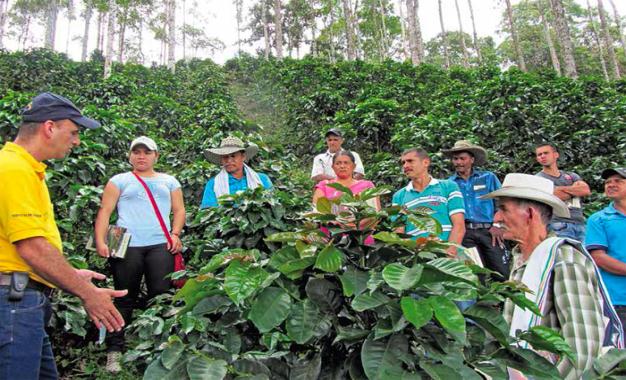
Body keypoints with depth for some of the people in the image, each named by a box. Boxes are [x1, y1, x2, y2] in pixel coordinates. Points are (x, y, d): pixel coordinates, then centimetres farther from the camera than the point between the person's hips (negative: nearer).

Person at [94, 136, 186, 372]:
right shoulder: (119, 181, 15)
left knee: (161, 296, -6)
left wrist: (175, 234, -2)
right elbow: (105, 211, 7)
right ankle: (115, 350, 12)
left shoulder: (169, 181, 20)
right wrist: (100, 242, -6)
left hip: (161, 245, 1)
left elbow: (179, 210, 15)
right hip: (127, 246, -1)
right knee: (125, 298, 3)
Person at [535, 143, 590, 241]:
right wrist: (576, 189, 6)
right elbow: (557, 196, -11)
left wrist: (561, 188, -3)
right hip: (559, 224, -5)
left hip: (580, 224, 5)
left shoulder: (571, 175, 21)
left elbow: (586, 190, 3)